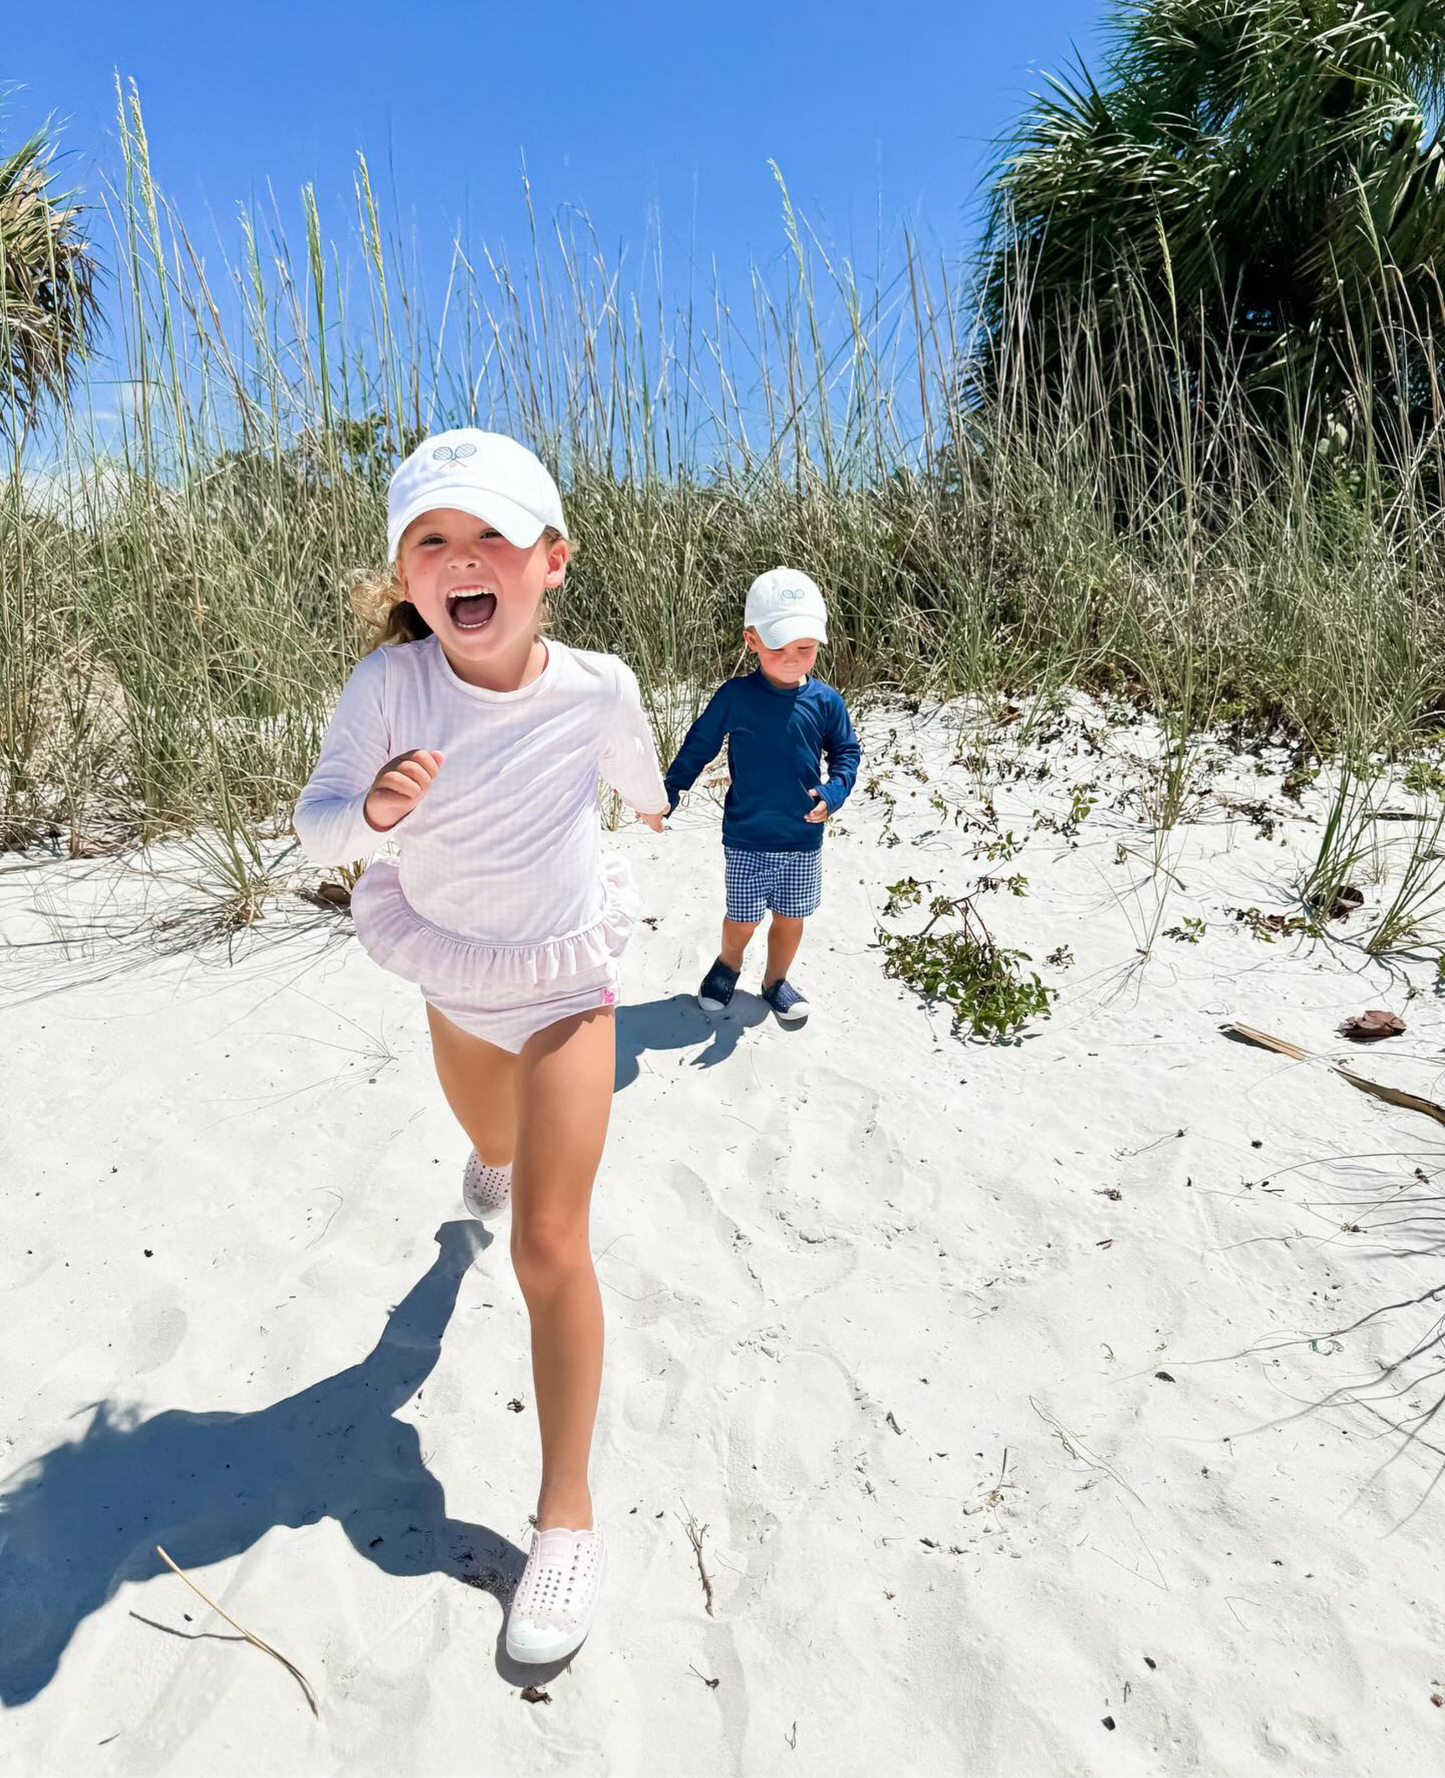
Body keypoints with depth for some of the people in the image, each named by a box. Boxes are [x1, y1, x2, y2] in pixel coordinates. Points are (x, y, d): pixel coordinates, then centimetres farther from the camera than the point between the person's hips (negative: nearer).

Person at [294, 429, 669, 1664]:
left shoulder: (595, 686, -23)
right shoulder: (387, 685, -23)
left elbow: (635, 773, 0)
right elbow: (315, 828, -17)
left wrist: (652, 803, 23)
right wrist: (372, 808, -40)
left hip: (567, 981, -2)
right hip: (451, 974, 3)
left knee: (549, 1242, -8)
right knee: (490, 1139, 30)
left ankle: (568, 1514, 8)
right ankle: (496, 1152, 73)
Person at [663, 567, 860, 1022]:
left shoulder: (825, 702, -6)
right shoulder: (735, 697, -11)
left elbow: (846, 751, 6)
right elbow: (699, 744, -1)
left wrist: (833, 793, -12)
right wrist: (669, 792, -4)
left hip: (804, 837, 2)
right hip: (747, 838, -2)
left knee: (792, 917, 14)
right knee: (743, 918, 7)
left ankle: (776, 980, 39)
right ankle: (728, 964, 40)